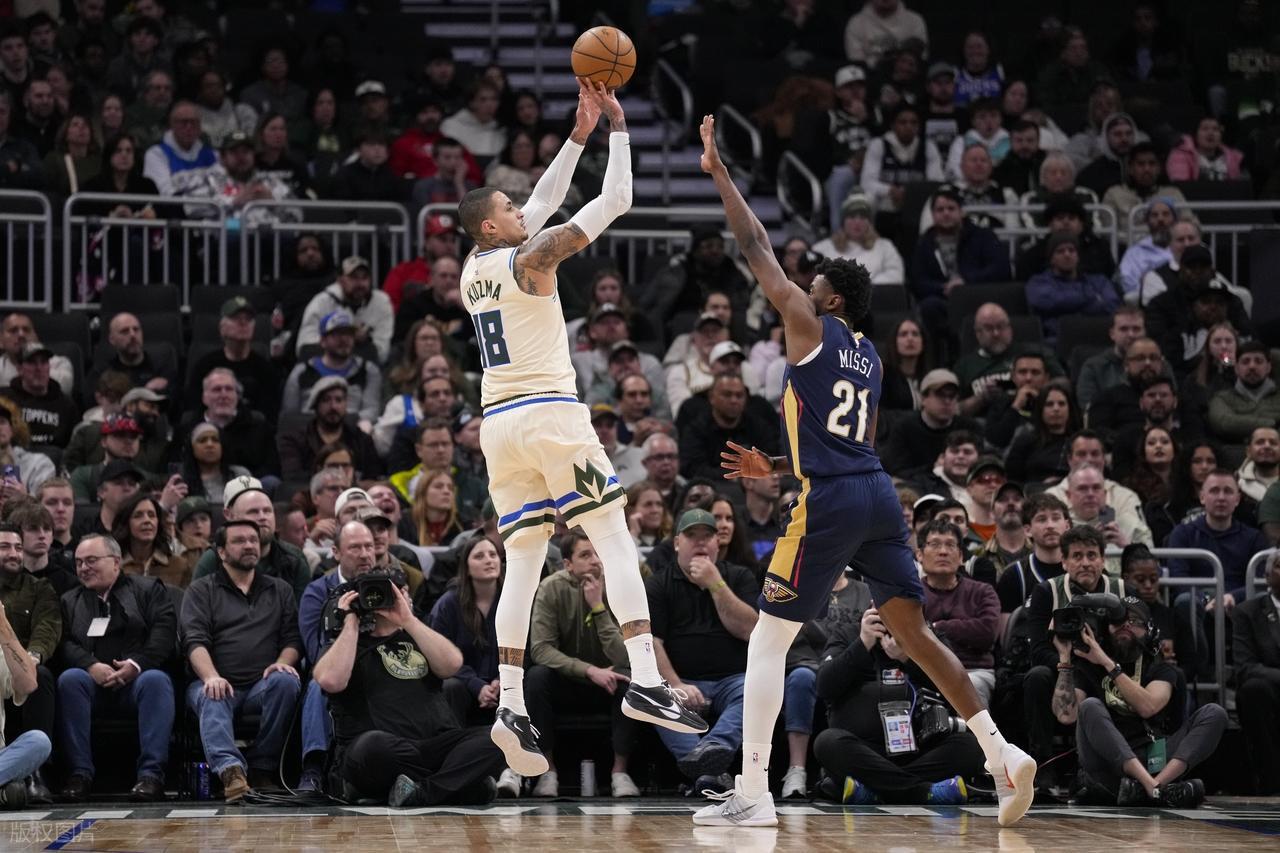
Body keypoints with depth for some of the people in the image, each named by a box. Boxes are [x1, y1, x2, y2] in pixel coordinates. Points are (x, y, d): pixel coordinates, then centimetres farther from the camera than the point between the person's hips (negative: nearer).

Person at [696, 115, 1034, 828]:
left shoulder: (811, 328, 0)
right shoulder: (868, 357, 21)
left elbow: (757, 248, 1)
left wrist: (718, 172, 7)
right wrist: (774, 468, 31)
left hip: (830, 502, -7)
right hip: (880, 496, 7)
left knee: (768, 641, 0)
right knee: (915, 631, 9)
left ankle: (753, 793, -5)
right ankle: (1003, 754, -3)